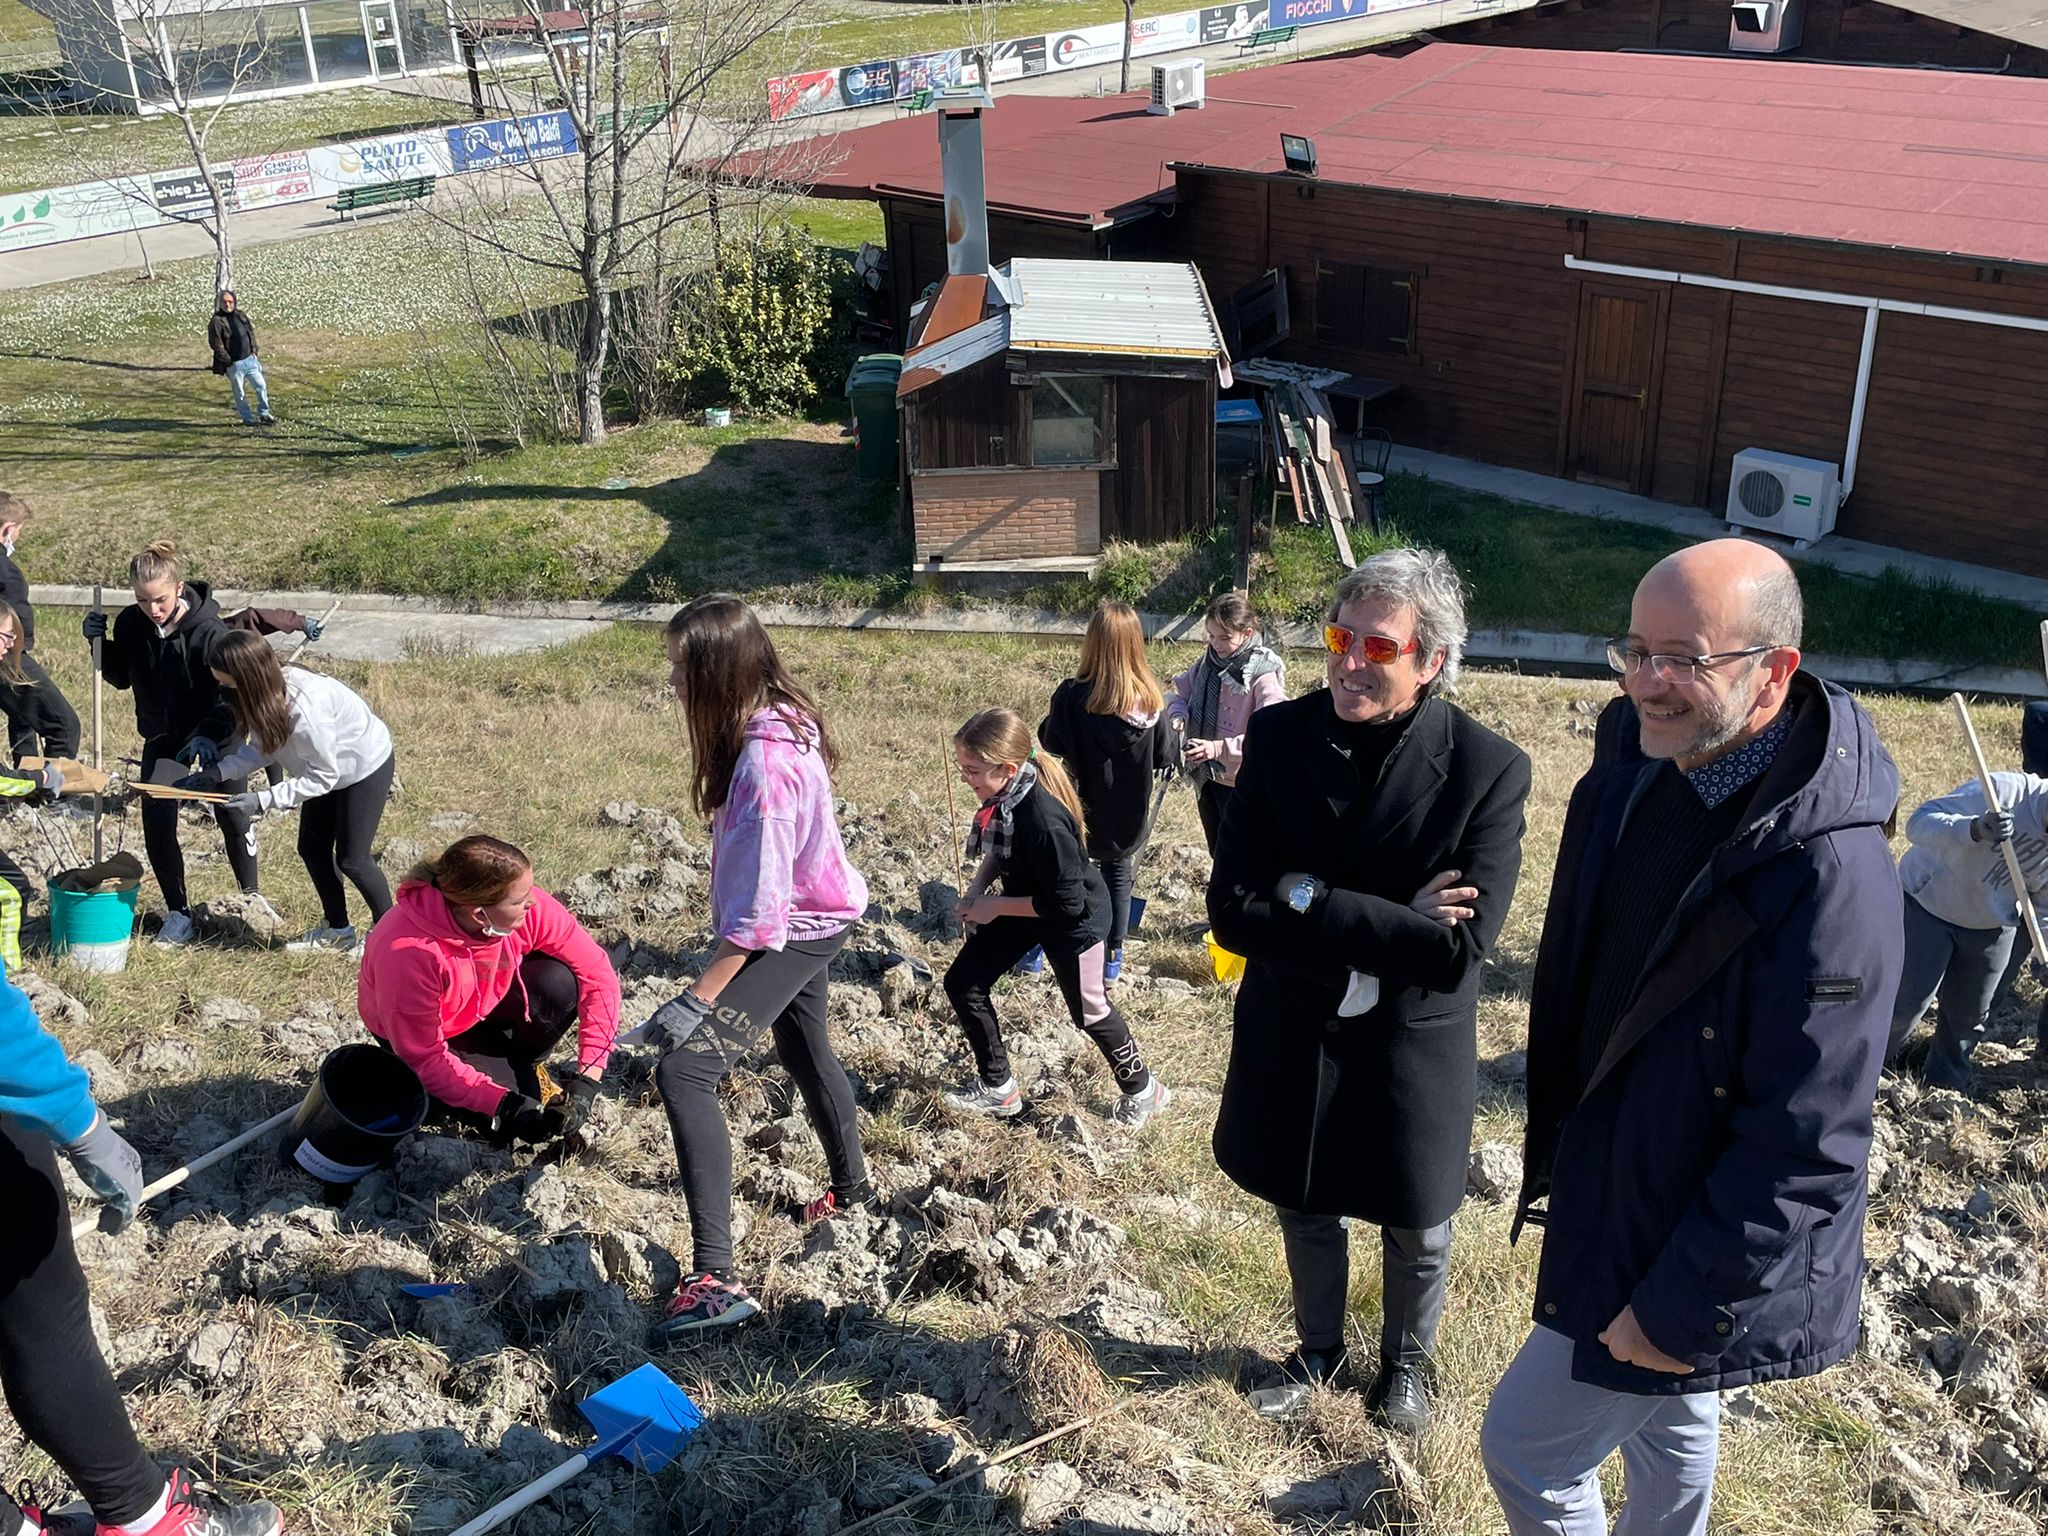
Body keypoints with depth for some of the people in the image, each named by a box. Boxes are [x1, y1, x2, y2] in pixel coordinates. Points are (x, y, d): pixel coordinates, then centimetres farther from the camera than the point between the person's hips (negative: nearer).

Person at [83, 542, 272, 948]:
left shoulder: (209, 631, -26)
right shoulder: (130, 624, -12)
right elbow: (120, 678, 4)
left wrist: (209, 734, -39)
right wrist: (100, 642, -12)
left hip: (214, 736, -3)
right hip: (162, 739, 4)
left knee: (233, 818, 8)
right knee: (157, 828, -1)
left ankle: (251, 895, 30)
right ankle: (178, 914, 14)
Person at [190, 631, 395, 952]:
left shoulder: (304, 708, -39)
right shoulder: (268, 691, -17)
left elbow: (323, 776, -30)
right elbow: (263, 746, -3)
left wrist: (264, 800, -32)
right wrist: (217, 771, -17)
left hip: (366, 767, -8)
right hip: (328, 768, 8)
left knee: (351, 859, -2)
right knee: (312, 849, 11)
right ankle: (336, 929, 28)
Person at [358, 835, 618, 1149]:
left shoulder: (530, 908, -29)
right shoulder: (408, 954, -39)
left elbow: (597, 974, -22)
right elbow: (423, 1060, -27)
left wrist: (587, 1079, -28)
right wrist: (504, 1105, -33)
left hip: (486, 1001, 3)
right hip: (414, 1037, -3)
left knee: (558, 983, -28)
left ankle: (527, 1068, 2)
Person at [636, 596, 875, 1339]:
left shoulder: (763, 764, -33)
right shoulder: (783, 719, -6)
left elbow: (756, 912, -31)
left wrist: (697, 999, -28)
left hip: (792, 935, -10)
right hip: (812, 917, 10)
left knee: (684, 1071, -16)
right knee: (805, 1051, 30)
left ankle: (716, 1279, -19)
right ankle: (852, 1187, 54)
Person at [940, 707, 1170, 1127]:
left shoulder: (1045, 819, -38)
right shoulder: (1004, 795, -15)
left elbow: (1067, 902, -30)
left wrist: (995, 907, -23)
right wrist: (977, 886, -8)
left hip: (1074, 920, -8)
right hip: (1024, 900, 8)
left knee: (1089, 1011, 13)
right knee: (962, 983, 6)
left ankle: (1142, 1089, 40)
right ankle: (998, 1087, 23)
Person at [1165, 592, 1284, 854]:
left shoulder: (1264, 675, -22)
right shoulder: (1209, 661, 0)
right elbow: (1180, 692, 10)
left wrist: (1221, 748, -38)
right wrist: (1178, 715, -13)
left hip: (1239, 781, -6)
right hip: (1206, 774, 7)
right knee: (1217, 851, 23)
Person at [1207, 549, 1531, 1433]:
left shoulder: (1488, 770, -21)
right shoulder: (1280, 736, -13)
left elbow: (1460, 948, -26)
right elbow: (1232, 910, -17)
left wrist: (1310, 901, -26)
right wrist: (1391, 928, -25)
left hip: (1411, 1052, -2)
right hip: (1290, 1039, 2)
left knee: (1415, 1234, 21)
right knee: (1305, 1212, 24)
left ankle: (1405, 1360, 51)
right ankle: (1319, 1350, 53)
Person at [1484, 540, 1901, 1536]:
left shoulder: (1831, 872, -31)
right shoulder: (1636, 760, -6)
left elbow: (1805, 1143, -27)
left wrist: (1682, 1304, -21)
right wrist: (1555, 1149, 13)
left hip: (1699, 1250, -7)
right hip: (1612, 1186, 7)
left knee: (1526, 1449, 5)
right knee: (1670, 1421, 29)